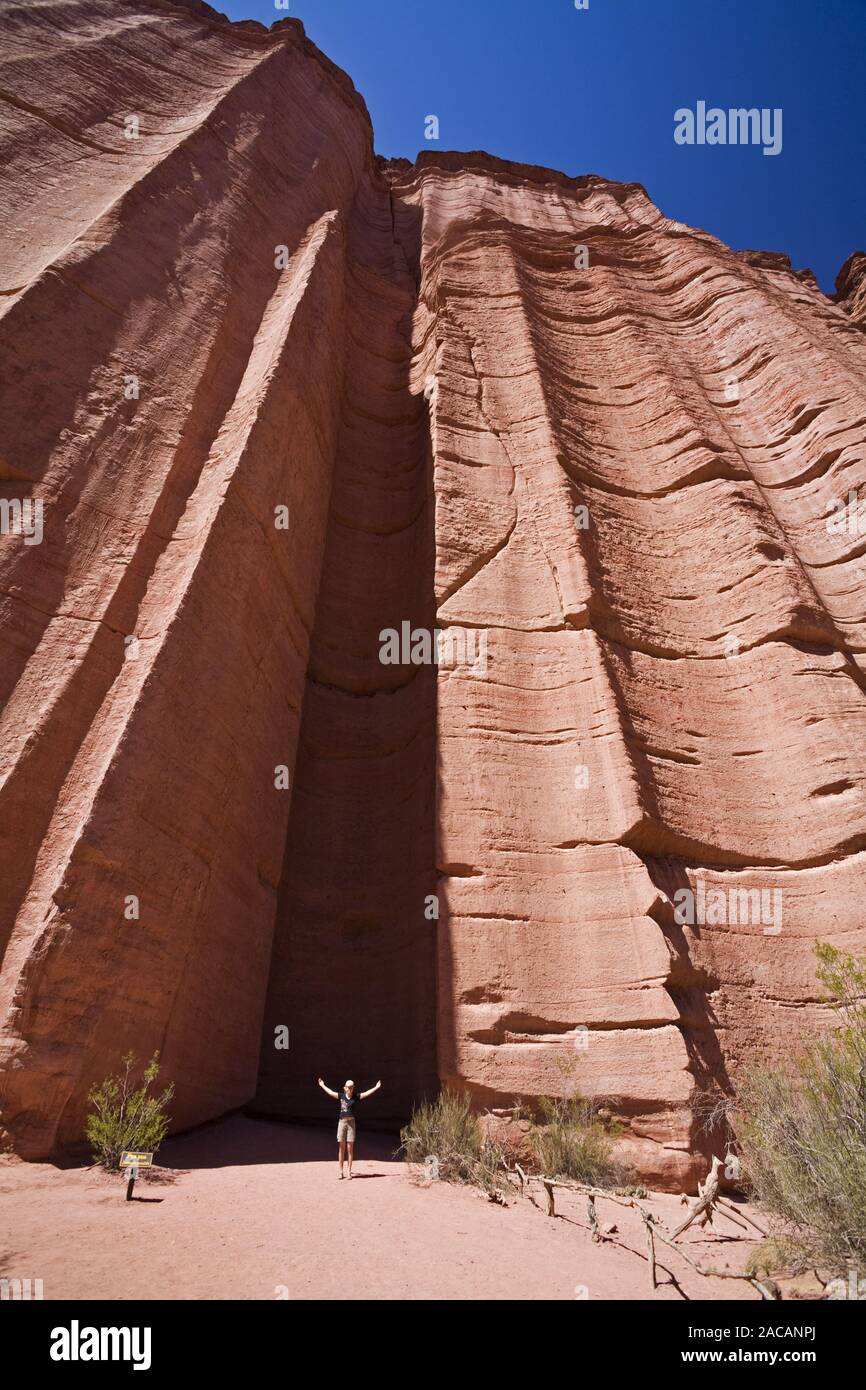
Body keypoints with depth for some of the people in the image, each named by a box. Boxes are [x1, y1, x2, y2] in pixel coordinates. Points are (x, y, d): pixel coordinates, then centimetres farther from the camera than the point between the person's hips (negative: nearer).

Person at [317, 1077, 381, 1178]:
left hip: (351, 1123, -1)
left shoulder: (356, 1097, 2)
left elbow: (367, 1093, 0)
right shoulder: (341, 1096, 5)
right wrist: (322, 1085, 23)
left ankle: (349, 1171, 8)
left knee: (350, 1148, 0)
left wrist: (376, 1087, -4)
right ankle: (341, 1171, 11)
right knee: (341, 1148, 3)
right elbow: (330, 1092, 15)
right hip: (342, 1122, 1)